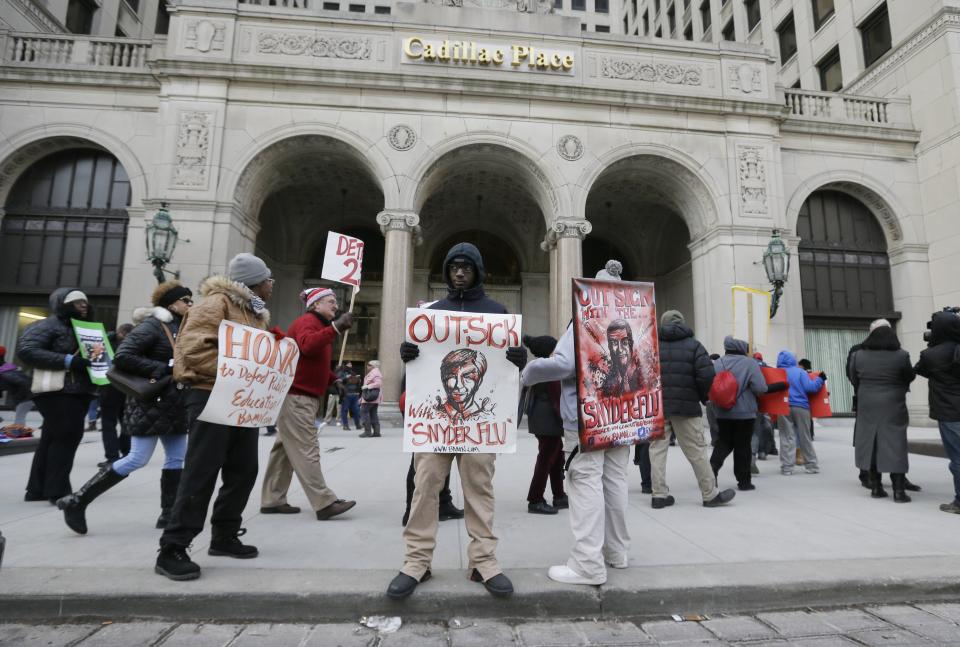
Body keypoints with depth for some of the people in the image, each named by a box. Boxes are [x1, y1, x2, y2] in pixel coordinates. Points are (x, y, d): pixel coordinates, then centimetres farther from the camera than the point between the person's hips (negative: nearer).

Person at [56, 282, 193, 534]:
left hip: (173, 403, 9)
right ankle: (77, 501, 8)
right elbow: (122, 357, -20)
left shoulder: (181, 327, 14)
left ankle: (168, 514, 15)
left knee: (177, 458, 8)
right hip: (151, 403, -9)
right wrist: (160, 370, -21)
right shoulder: (152, 325, -11)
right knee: (138, 459, -7)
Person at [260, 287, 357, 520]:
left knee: (286, 448, 13)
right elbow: (307, 345, -34)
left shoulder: (320, 325, 21)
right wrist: (335, 327, -40)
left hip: (304, 396, 10)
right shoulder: (307, 321, -10)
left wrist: (333, 381, 10)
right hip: (295, 396, -10)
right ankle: (325, 503, -8)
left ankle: (272, 500, 21)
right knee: (306, 450, -9)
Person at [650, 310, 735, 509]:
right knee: (696, 450, 6)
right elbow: (706, 374, -9)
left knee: (657, 448, 6)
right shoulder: (693, 345, 2)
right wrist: (702, 396, 7)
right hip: (685, 406, -1)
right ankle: (711, 494, 15)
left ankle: (659, 495, 6)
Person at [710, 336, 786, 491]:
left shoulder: (717, 364, -1)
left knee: (723, 442, 13)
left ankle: (713, 467, -8)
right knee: (743, 446, 8)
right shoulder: (750, 363, -10)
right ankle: (744, 481, 17)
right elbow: (761, 388, -15)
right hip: (745, 412, -3)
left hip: (722, 412, 3)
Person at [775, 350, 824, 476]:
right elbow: (810, 387, -6)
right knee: (805, 437, 11)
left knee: (787, 438, 2)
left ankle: (787, 467, -1)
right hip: (800, 407, 0)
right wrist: (820, 379, 9)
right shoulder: (800, 371, 2)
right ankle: (811, 465, 18)